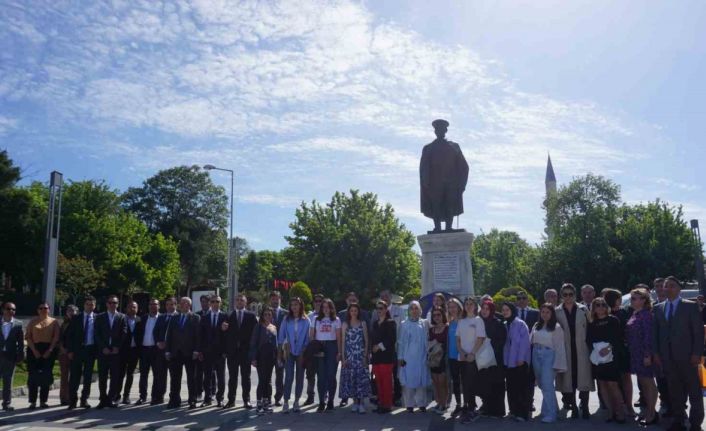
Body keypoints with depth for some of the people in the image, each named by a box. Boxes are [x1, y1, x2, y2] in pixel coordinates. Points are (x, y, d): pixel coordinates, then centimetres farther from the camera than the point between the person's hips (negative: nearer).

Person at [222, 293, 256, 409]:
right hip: (232, 351, 1)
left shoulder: (251, 315, 3)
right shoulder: (229, 315, 6)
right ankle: (231, 400, 14)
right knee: (232, 376, 7)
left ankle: (246, 400, 10)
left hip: (245, 350, -1)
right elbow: (225, 333, 4)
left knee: (245, 376, 5)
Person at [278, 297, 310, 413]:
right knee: (289, 377, -9)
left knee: (299, 377, 6)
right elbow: (281, 336, 6)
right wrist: (280, 352, 2)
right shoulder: (286, 320, 4)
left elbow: (308, 338, 2)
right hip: (289, 352, 0)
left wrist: (305, 352, -3)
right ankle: (286, 402, -5)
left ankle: (296, 401, 17)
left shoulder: (306, 321, 1)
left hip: (301, 352, 0)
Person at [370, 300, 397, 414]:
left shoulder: (390, 323, -1)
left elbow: (392, 339, -9)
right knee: (378, 381, 5)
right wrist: (373, 348, 7)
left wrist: (380, 346, -11)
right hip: (376, 356, 6)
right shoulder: (375, 323, 17)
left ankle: (387, 405, 0)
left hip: (386, 356, -6)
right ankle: (381, 403, 12)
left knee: (386, 381, -6)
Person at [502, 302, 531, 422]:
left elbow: (524, 342, -12)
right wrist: (504, 358, 6)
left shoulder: (520, 324, -7)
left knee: (521, 388, -2)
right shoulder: (504, 325, 11)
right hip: (508, 361, 6)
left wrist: (521, 358, -17)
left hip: (520, 362, -6)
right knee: (511, 388, 9)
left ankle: (523, 413, 3)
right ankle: (514, 411, 18)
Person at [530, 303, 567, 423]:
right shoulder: (536, 326, 10)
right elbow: (531, 341, 8)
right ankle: (553, 408, 33)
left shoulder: (556, 328, -5)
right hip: (536, 355, 6)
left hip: (549, 356, -6)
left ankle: (550, 414, 0)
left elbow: (560, 346, -6)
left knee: (547, 385, -9)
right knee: (541, 385, 15)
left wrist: (558, 364, -8)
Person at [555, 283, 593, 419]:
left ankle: (584, 407, 10)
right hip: (565, 351, 0)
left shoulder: (583, 310, 3)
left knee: (584, 377, 0)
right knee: (568, 378, 4)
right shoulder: (557, 312, 2)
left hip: (581, 350, 0)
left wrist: (590, 347, -3)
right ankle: (573, 407, 14)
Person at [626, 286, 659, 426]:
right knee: (642, 382, 15)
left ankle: (651, 414, 11)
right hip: (635, 354, 9)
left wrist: (647, 355, -20)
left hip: (644, 354, -9)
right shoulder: (634, 314, 11)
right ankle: (648, 411, 25)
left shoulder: (646, 315, -15)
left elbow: (648, 336, -19)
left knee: (648, 382, 1)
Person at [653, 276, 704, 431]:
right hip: (667, 356, 4)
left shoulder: (691, 306, -2)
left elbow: (698, 331, -5)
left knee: (694, 389, 5)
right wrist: (656, 353, 4)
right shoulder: (658, 308, 10)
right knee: (675, 390, 10)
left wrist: (697, 353, -11)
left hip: (686, 355, -3)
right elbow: (656, 332, 11)